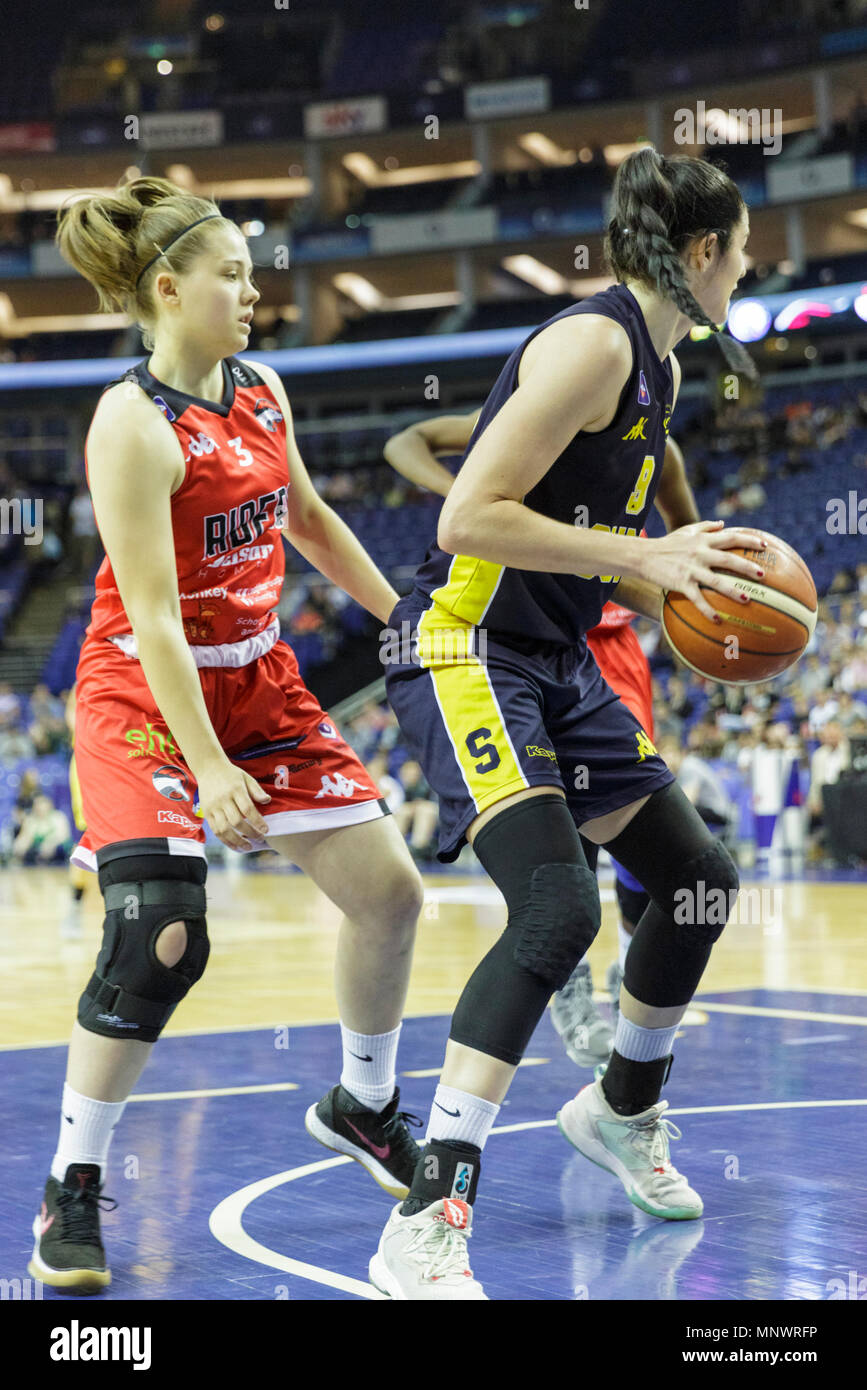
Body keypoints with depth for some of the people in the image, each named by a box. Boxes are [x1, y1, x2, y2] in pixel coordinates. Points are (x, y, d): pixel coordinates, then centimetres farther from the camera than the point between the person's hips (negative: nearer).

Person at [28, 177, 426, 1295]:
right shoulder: (133, 423, -20)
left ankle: (363, 1106, 28)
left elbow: (306, 518, 21)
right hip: (144, 696, -7)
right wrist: (209, 770, -29)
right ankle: (70, 1192, -4)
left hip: (256, 681, 8)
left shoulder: (261, 391, 3)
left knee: (388, 887, 5)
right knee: (158, 937, -20)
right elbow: (150, 616, -24)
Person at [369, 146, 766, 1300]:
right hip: (466, 654, -10)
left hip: (559, 665, 10)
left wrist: (685, 582, 6)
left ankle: (624, 1109, 39)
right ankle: (427, 1224, -25)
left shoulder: (658, 365, 14)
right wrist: (644, 559, -22)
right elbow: (469, 519, -24)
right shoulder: (592, 342, -17)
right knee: (558, 908, -26)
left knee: (700, 879, 15)